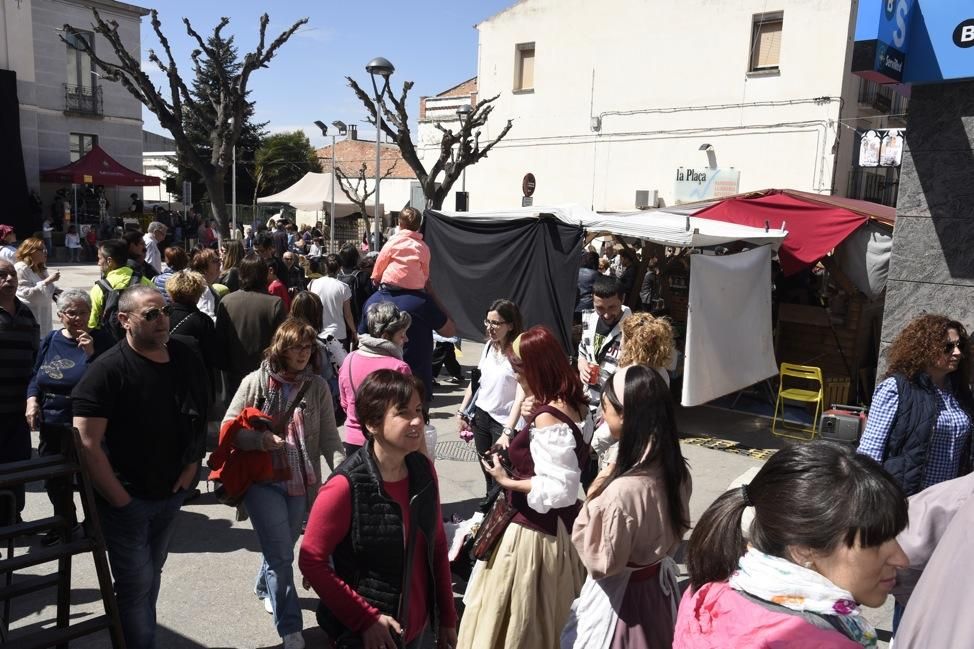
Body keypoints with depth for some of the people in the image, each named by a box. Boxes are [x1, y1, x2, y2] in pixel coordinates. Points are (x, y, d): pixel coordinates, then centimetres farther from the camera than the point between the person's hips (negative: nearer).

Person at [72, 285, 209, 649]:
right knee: (136, 584, 1)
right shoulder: (107, 370, -18)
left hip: (171, 494, 6)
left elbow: (199, 420, 12)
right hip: (126, 499, -5)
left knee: (151, 575, 20)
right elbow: (87, 444, -21)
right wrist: (120, 499, -19)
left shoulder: (186, 360, 0)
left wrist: (191, 465, 2)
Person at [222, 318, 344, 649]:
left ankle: (265, 587, 53)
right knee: (281, 555, -6)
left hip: (301, 483, 3)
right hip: (263, 480, -3)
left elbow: (328, 437, -5)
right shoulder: (255, 382, -7)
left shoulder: (318, 387, -2)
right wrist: (261, 439, -21)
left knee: (281, 548, 22)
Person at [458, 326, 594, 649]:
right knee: (549, 617, 24)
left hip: (534, 531, -9)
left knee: (515, 620, 9)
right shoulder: (575, 405, 2)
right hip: (560, 526, 9)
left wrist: (508, 481, -18)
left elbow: (558, 490, -27)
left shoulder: (547, 418, -25)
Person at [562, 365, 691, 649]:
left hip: (619, 598, -7)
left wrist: (592, 501, -20)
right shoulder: (676, 470, -9)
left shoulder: (623, 491, -33)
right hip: (660, 585, 7)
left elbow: (602, 564, -22)